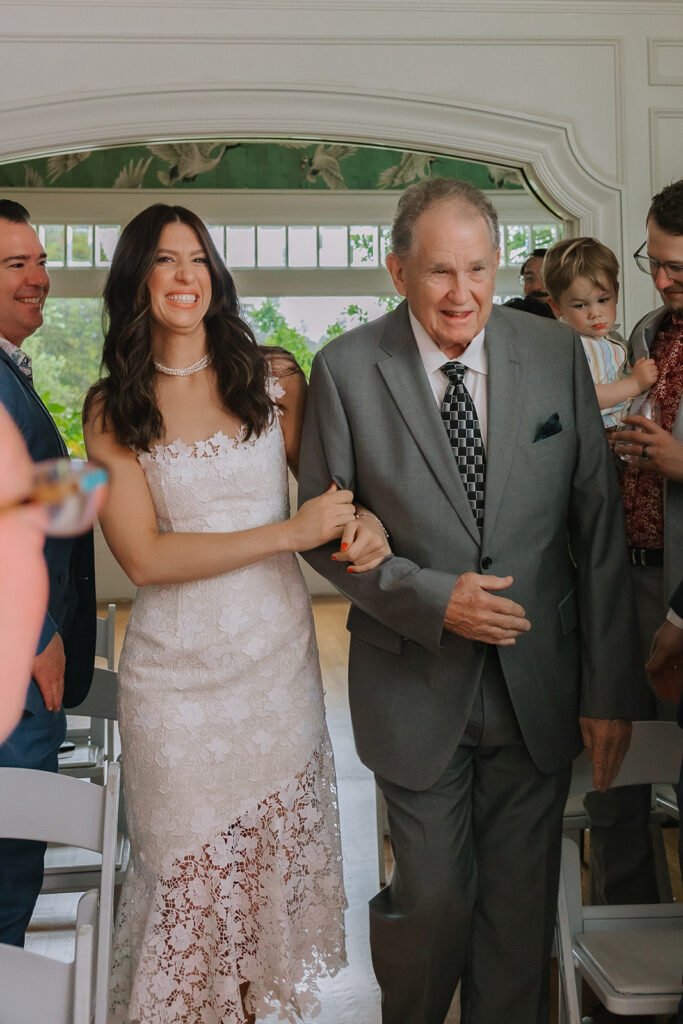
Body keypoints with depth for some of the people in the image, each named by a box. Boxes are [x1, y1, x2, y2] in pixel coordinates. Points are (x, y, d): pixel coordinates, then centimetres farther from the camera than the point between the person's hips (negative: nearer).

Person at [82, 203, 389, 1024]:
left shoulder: (273, 377, 2)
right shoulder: (111, 410, -1)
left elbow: (324, 482, 13)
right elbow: (145, 557, -9)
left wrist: (362, 518, -12)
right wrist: (290, 533, -15)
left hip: (278, 650, 2)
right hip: (176, 671, -1)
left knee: (278, 850, 12)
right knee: (190, 869, 8)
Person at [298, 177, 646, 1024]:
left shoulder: (557, 354, -3)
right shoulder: (346, 368, -8)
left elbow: (598, 528, -2)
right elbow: (323, 530, -3)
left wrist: (610, 690, -3)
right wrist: (432, 599, -17)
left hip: (540, 684, 2)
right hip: (417, 684, -2)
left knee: (522, 902, 14)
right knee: (434, 900, 9)